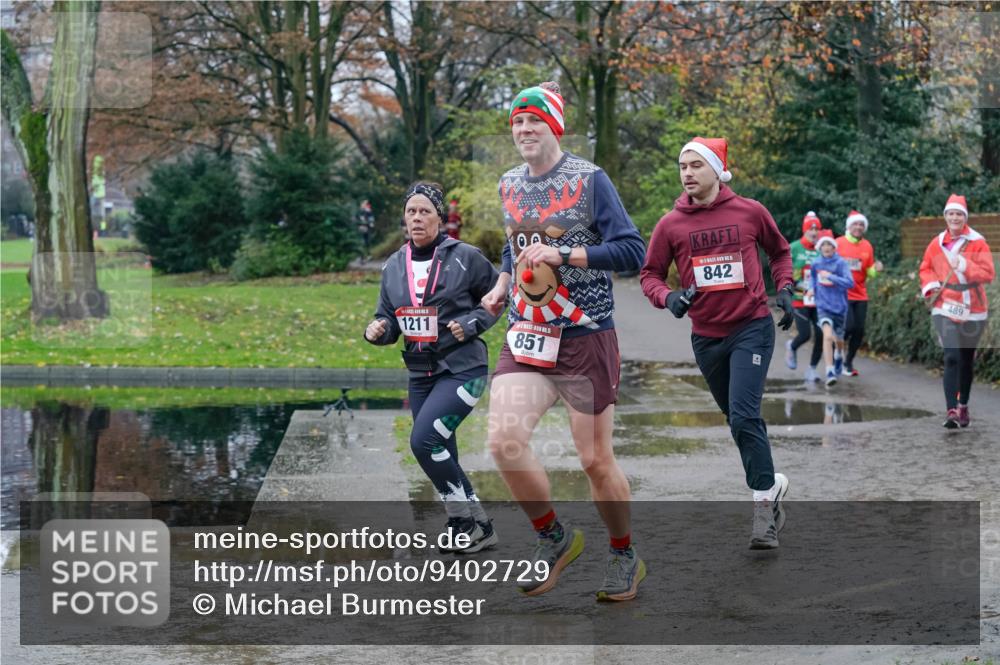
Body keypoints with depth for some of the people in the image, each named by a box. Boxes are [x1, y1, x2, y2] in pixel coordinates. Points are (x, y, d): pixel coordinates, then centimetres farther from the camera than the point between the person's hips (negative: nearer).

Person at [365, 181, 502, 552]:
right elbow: (389, 319, 12)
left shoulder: (464, 257, -7)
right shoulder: (394, 266, 6)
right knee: (442, 459, 9)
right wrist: (378, 330, -10)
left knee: (424, 440, -21)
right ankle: (476, 529, 24)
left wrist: (470, 324, -13)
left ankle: (465, 520, -6)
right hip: (421, 374, 6)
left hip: (462, 369, -6)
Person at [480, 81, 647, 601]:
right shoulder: (510, 185, 12)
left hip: (585, 339, -4)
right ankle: (554, 538, 7)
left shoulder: (589, 180, -6)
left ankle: (625, 557, 25)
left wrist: (563, 253, -20)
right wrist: (502, 284, 15)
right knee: (504, 440, -16)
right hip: (526, 338, 4)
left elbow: (632, 251, -13)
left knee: (596, 461, 0)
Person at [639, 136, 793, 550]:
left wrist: (784, 290, 2)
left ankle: (763, 507, -10)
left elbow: (780, 251, 15)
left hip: (752, 328, -3)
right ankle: (771, 483, 35)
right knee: (738, 420, 14)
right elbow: (650, 274, 4)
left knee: (744, 417, -17)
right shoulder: (671, 225, -1)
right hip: (706, 337, 3)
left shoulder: (750, 212, -2)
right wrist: (667, 297, -15)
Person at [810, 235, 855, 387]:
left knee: (838, 339, 17)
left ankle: (839, 356, 54)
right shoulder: (816, 263, -1)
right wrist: (812, 287, 5)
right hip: (823, 306, 0)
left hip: (839, 307, 0)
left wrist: (831, 277, -27)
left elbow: (850, 283, -21)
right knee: (828, 336, -22)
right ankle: (830, 372, -22)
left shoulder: (841, 263, -11)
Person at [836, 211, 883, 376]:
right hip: (842, 294, -5)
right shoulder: (839, 243, -5)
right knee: (849, 326, -15)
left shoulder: (867, 246, 8)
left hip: (860, 295, 5)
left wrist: (875, 269, -7)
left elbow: (869, 272, 13)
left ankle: (848, 363, 18)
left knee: (859, 330, 2)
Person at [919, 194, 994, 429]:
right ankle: (951, 410, -19)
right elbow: (926, 269, 14)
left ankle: (963, 406, 33)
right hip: (945, 308, 0)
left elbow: (988, 273, -11)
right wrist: (930, 285, -5)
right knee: (952, 358, -16)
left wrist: (965, 265, -24)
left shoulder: (978, 243, -5)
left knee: (967, 360, 15)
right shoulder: (937, 243, 3)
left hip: (973, 310, 0)